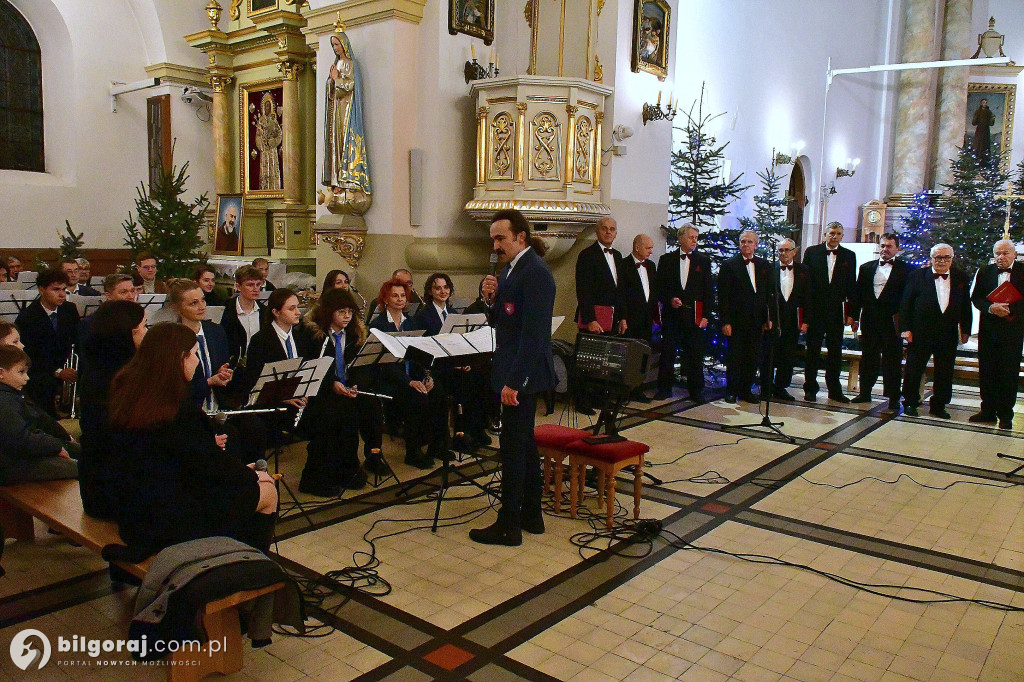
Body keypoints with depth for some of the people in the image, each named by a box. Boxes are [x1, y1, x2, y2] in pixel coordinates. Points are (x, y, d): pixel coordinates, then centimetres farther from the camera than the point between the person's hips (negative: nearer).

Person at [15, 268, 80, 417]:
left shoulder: (70, 310, 5)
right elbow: (28, 357, -13)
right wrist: (57, 372, -25)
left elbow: (77, 340, 15)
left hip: (66, 370, 4)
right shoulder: (26, 318, -9)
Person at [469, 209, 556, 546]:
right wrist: (492, 298, -3)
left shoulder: (535, 272, -17)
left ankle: (508, 526, 9)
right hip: (514, 372, 10)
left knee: (513, 447, -2)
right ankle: (531, 514, 29)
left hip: (522, 373, -10)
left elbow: (533, 332, -23)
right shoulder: (512, 269, 13)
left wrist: (514, 381, -24)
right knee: (524, 443, 17)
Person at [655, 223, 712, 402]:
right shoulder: (666, 259, 7)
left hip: (695, 315, 0)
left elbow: (708, 291, 5)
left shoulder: (703, 261, 7)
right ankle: (664, 389, 12)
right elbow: (659, 287, 7)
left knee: (695, 354, 3)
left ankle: (696, 390, 13)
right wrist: (670, 300, -11)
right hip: (671, 314, 0)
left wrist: (705, 315, -3)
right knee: (667, 353, 1)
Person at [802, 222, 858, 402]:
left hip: (837, 311, 2)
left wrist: (851, 313, 0)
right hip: (815, 310, -1)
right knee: (813, 350, 4)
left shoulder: (849, 256, 7)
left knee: (835, 352, 7)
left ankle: (834, 389, 16)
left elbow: (852, 286, 5)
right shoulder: (812, 252, 3)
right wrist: (804, 310, -4)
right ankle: (810, 388, 13)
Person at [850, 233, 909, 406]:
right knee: (868, 357, 11)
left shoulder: (905, 269, 1)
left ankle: (893, 397, 7)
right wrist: (854, 316, 6)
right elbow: (858, 294, 12)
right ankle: (865, 392, 21)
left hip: (892, 320, -4)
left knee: (892, 359, 1)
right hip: (869, 320, 4)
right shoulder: (866, 268, 13)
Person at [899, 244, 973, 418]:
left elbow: (965, 306, 8)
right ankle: (910, 403, 18)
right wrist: (906, 328, -8)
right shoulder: (917, 276, -2)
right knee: (914, 370, 5)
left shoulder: (960, 278, 5)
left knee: (944, 373, 8)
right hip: (920, 333, -2)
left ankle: (939, 406, 20)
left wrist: (965, 330, 5)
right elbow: (905, 304, -2)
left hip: (948, 335, 2)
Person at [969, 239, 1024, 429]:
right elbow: (975, 298, 2)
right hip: (988, 330, 3)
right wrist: (991, 308, -16)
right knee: (986, 372, 8)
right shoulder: (984, 271, 6)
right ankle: (988, 411, 20)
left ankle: (1005, 415, 12)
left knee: (1009, 374, 2)